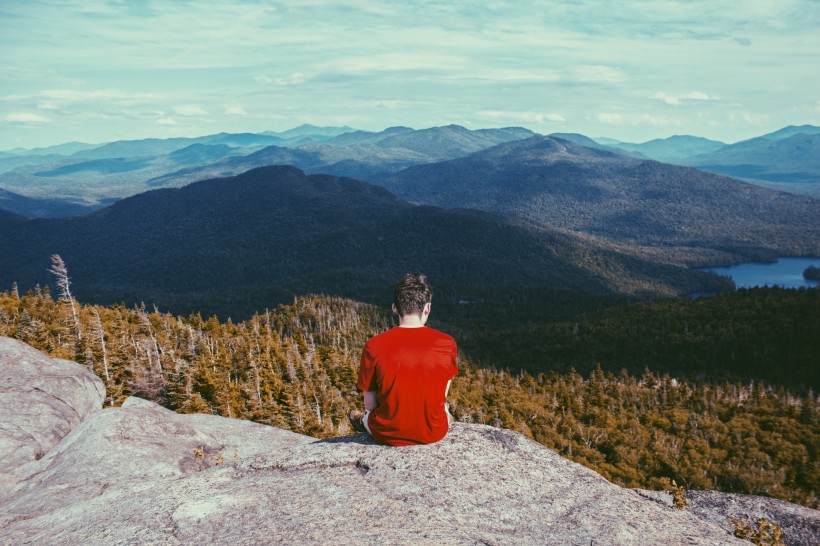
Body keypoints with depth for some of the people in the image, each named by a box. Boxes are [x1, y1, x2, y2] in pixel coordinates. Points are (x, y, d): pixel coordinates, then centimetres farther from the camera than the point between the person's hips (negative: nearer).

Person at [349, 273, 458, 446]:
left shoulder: (374, 347, -18)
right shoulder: (447, 344, -14)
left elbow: (370, 405, -8)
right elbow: (442, 395, 0)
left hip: (388, 435, 0)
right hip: (434, 434, 1)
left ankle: (363, 422, 61)